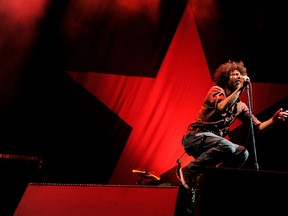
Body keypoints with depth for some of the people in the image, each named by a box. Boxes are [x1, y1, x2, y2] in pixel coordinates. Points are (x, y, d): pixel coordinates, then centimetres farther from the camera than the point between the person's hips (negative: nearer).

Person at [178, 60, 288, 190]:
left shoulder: (240, 105, 14)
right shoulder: (216, 90, -2)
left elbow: (259, 127, 10)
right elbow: (222, 107, -25)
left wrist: (274, 120, -9)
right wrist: (240, 88, -19)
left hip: (215, 143, 7)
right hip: (196, 137, -7)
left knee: (242, 153, -14)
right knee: (228, 146, -32)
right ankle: (188, 171, -22)